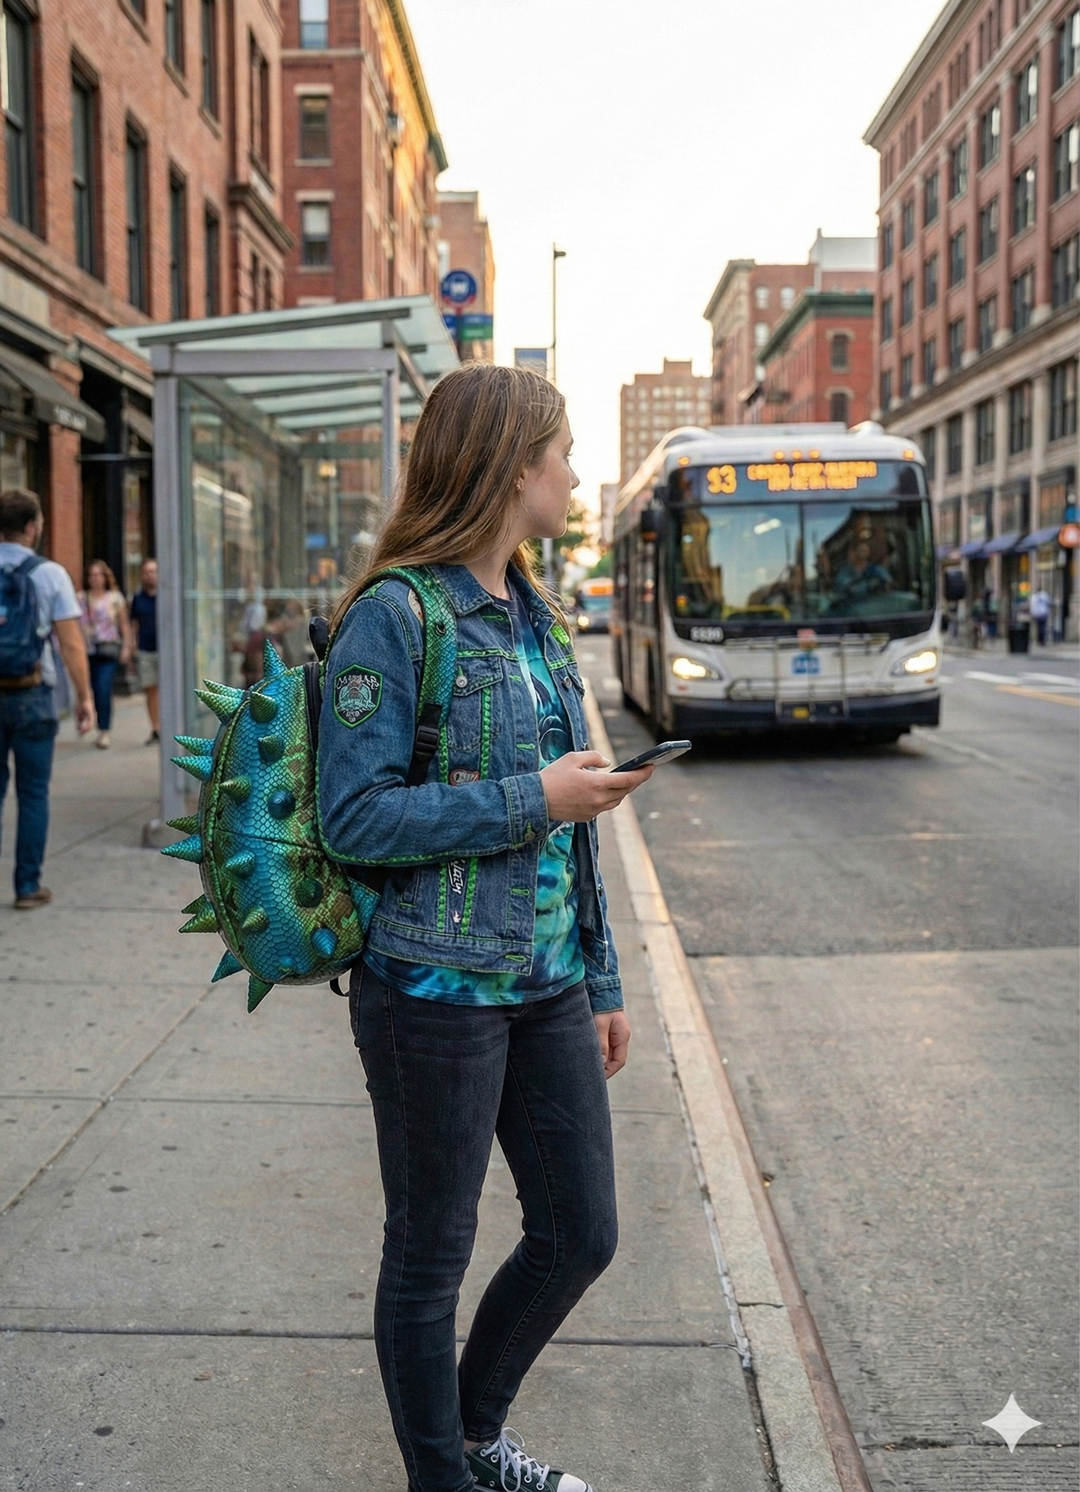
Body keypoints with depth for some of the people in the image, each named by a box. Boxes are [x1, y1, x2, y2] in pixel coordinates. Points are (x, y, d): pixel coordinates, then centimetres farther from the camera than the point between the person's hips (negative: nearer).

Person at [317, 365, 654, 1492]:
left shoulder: (532, 615, 11)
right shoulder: (393, 616, -13)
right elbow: (353, 819, -17)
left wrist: (602, 978, 15)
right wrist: (532, 800, -19)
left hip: (546, 985, 8)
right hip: (436, 988, -8)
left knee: (580, 1234, 16)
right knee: (430, 1260, 10)